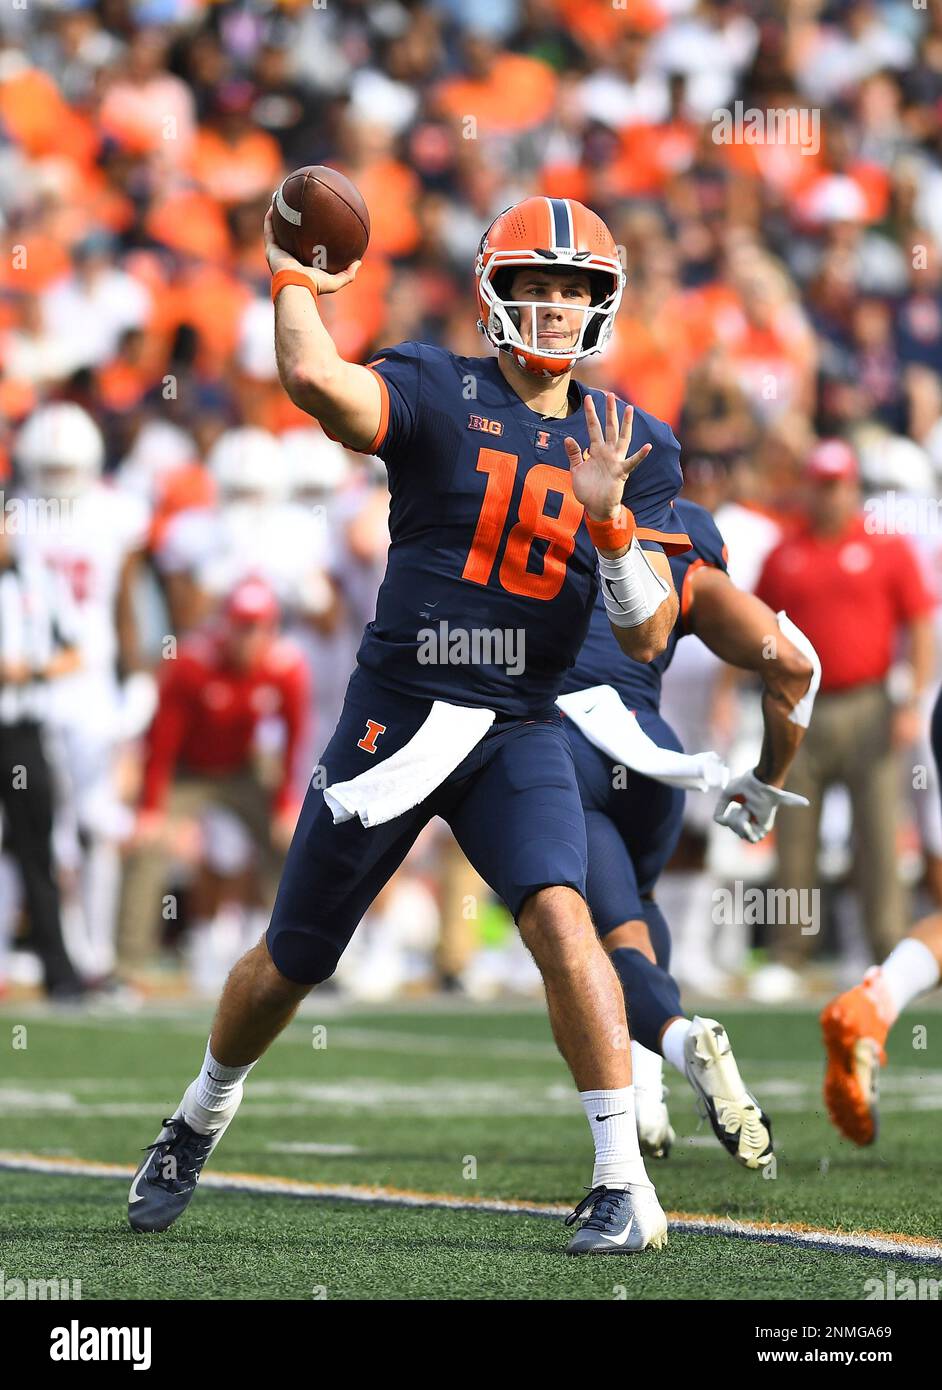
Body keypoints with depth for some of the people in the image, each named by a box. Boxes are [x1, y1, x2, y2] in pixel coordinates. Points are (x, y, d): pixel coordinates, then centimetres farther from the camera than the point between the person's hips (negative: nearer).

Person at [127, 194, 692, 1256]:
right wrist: (294, 279, -13)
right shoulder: (438, 395, -8)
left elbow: (647, 637, -2)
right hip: (395, 717, -1)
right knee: (291, 960, 10)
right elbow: (316, 380, -30)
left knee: (560, 916, -24)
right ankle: (198, 1121, 39)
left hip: (519, 730, 1)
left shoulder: (633, 448, 4)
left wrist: (609, 517, -17)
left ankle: (624, 1184, -19)